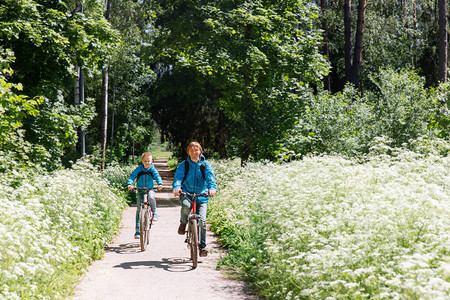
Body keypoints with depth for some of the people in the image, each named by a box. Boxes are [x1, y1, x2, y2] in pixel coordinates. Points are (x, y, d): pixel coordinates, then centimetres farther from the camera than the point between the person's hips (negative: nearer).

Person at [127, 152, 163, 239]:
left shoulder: (152, 169, -6)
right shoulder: (139, 169, -6)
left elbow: (157, 176, -19)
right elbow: (132, 176, -15)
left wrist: (160, 184, -39)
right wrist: (129, 184, -34)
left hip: (150, 189, -1)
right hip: (140, 190, 1)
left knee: (151, 197, -36)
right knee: (139, 209, -4)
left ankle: (154, 213, -11)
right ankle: (137, 230, 1)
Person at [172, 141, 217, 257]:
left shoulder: (205, 165, 3)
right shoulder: (183, 165, 3)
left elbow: (211, 178, -10)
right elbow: (178, 177, -10)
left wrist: (212, 188, -32)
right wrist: (176, 187, -33)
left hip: (201, 196, 1)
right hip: (186, 194, -1)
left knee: (202, 221, -11)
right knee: (186, 205, -36)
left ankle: (202, 246, 5)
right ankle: (183, 223, -3)